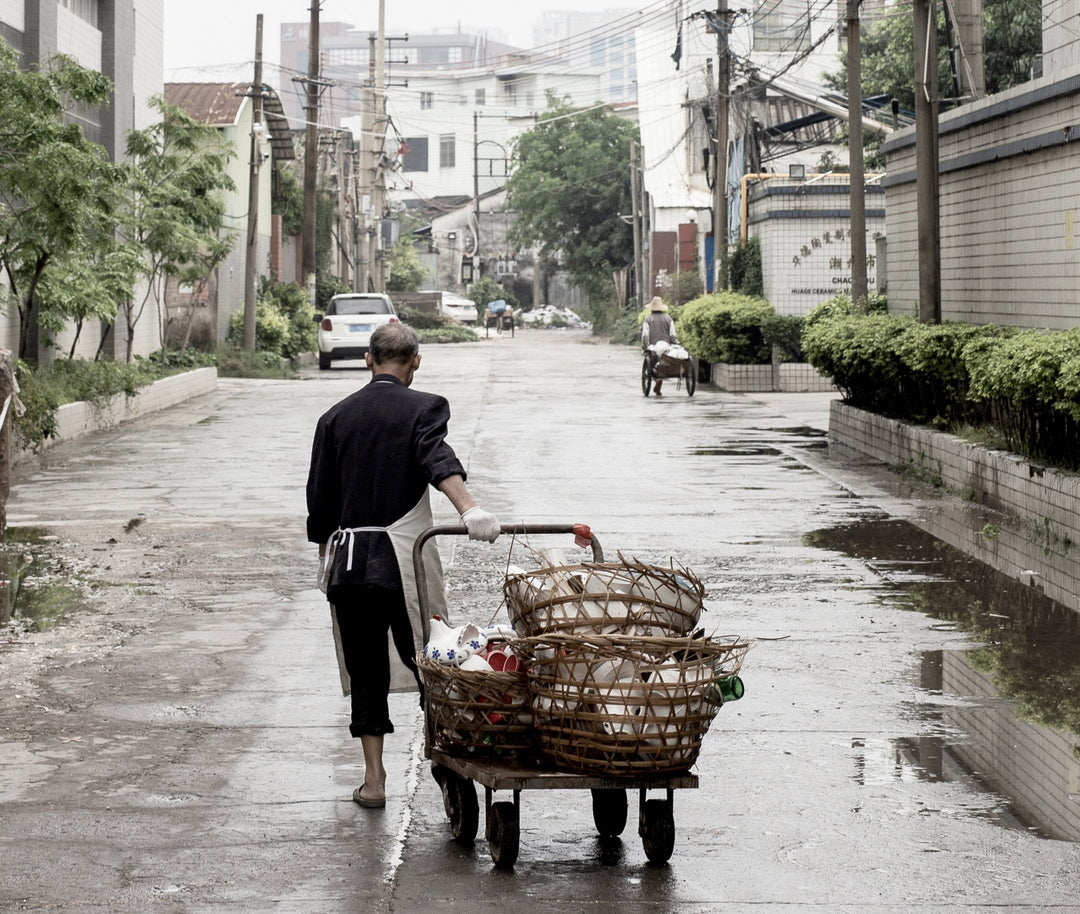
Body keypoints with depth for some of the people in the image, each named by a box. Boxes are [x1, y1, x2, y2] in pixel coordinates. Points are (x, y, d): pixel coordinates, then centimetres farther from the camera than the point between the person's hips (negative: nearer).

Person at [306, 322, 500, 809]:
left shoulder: (335, 417, 10)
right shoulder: (423, 408, -2)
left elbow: (320, 499, 12)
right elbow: (438, 460, -23)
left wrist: (326, 560, 22)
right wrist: (470, 509, -36)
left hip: (347, 556, 3)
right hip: (405, 557, -3)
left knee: (365, 670, 8)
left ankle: (373, 779, 6)